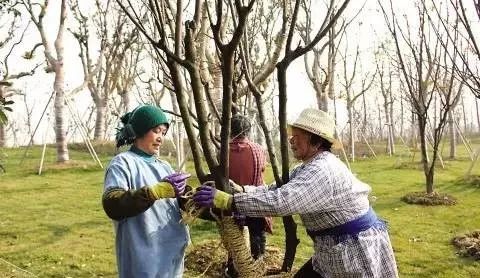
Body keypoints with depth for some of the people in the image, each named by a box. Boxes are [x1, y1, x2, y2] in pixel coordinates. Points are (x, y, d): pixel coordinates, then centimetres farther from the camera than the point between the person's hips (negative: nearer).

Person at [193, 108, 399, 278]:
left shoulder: (323, 170, -26)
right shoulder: (307, 167, 7)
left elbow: (281, 201, -35)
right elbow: (276, 190, 3)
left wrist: (227, 200, -33)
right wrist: (239, 190, -11)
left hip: (357, 252, -9)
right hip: (334, 251, 9)